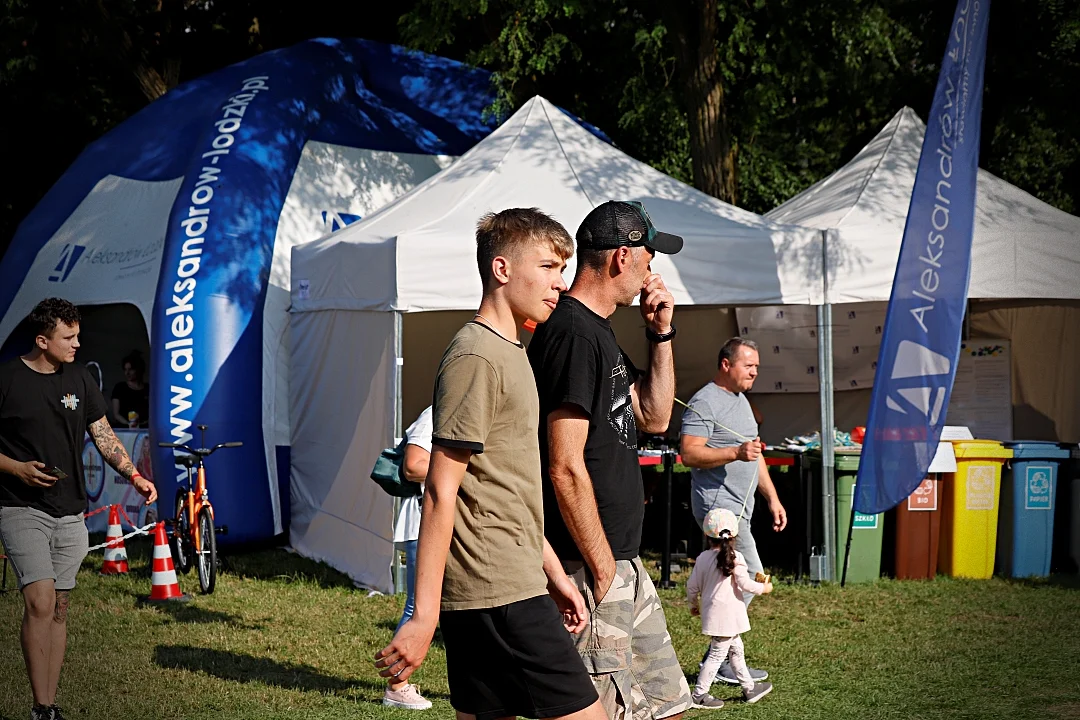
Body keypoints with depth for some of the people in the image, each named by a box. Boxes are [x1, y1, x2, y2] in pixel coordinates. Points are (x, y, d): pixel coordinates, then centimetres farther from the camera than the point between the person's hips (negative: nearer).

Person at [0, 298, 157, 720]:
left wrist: (134, 475, -3)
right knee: (40, 602, -17)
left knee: (59, 608, 7)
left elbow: (103, 434, 10)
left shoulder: (78, 379, 9)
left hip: (70, 512, 6)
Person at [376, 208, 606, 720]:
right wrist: (423, 616, -19)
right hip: (500, 596, -10)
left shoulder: (509, 353, 19)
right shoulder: (475, 357, -13)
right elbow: (441, 492, -17)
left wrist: (553, 571, 21)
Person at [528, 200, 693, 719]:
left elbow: (654, 418, 24)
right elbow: (565, 468, -22)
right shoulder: (573, 334, -17)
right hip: (589, 566, -11)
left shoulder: (600, 331, 16)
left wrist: (661, 334, 13)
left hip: (622, 561, 11)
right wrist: (602, 567, -17)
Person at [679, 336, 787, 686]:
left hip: (738, 506, 10)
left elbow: (755, 456, 27)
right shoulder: (705, 402, -11)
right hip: (718, 504, -10)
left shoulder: (741, 401, 20)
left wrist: (772, 497, 24)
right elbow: (689, 453, -20)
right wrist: (735, 453, -28)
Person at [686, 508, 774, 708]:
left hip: (712, 614, 7)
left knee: (736, 649, 20)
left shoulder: (702, 558, 1)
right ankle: (699, 695, -2)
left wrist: (693, 605, 24)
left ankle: (749, 688, 30)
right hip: (728, 615, -7)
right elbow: (745, 584, -16)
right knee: (717, 654, -2)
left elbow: (692, 586, 6)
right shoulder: (735, 558, -15)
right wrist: (763, 588, 2)